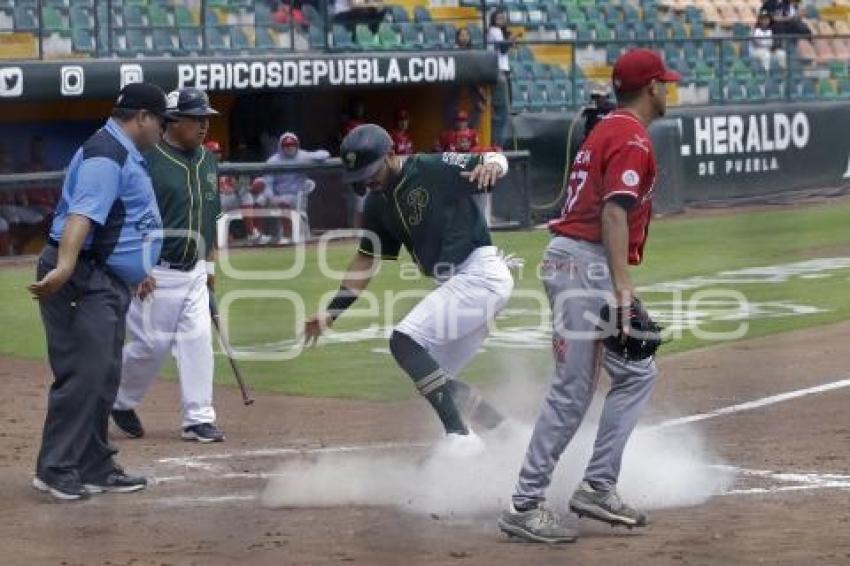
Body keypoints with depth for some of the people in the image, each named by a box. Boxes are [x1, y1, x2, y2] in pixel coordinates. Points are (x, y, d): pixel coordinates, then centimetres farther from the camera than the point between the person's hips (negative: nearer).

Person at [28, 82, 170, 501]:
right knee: (83, 373, -13)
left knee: (103, 378, 13)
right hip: (83, 279, -11)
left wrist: (137, 272, 40)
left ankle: (95, 468, 19)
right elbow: (82, 214, -29)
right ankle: (55, 469, -11)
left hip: (108, 283, 11)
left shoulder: (126, 154, 19)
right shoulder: (106, 153, -14)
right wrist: (64, 267, -42)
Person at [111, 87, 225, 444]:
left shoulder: (208, 161, 10)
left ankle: (198, 420, 5)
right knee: (151, 344, -2)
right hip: (156, 275, -7)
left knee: (198, 341, 1)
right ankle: (120, 401, 23)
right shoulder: (147, 161, -14)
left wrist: (210, 264, 18)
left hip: (194, 272, 7)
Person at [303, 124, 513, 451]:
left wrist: (491, 164, -34)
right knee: (435, 379, 10)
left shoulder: (435, 170, -11)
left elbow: (498, 160, -9)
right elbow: (366, 261, 18)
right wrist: (331, 313, 13)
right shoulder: (378, 203, 11)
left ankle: (460, 435, -25)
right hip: (453, 287, 9)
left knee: (404, 342, -20)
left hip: (481, 273, -9)